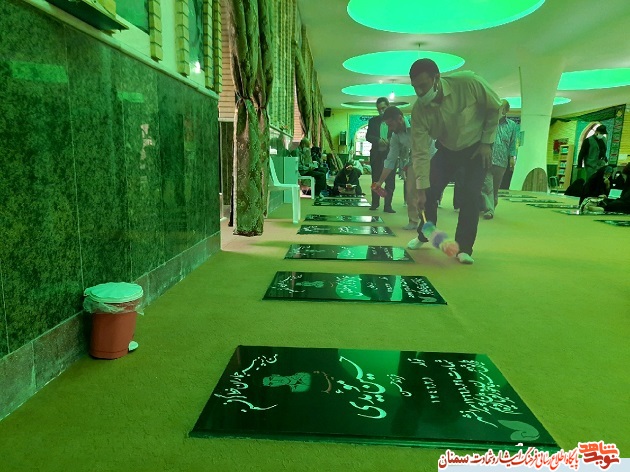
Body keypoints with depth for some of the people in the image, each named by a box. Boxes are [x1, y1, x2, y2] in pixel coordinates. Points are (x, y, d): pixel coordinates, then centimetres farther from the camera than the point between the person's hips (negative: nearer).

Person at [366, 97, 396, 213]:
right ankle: (375, 203, 23)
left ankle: (387, 205, 4)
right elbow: (368, 136, 2)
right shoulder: (373, 121, 10)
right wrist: (378, 140, -16)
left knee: (390, 181, -2)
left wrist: (389, 141, -21)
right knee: (376, 179, 10)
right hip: (376, 154, 2)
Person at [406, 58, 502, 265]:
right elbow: (420, 152, -23)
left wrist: (486, 142, -12)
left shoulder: (468, 82, -30)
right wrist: (421, 189, -26)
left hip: (477, 147, -2)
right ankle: (423, 236, 19)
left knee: (470, 195, -15)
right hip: (447, 149, 3)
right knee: (429, 192, -5)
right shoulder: (419, 110, -24)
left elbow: (494, 107, -13)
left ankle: (464, 248, -3)